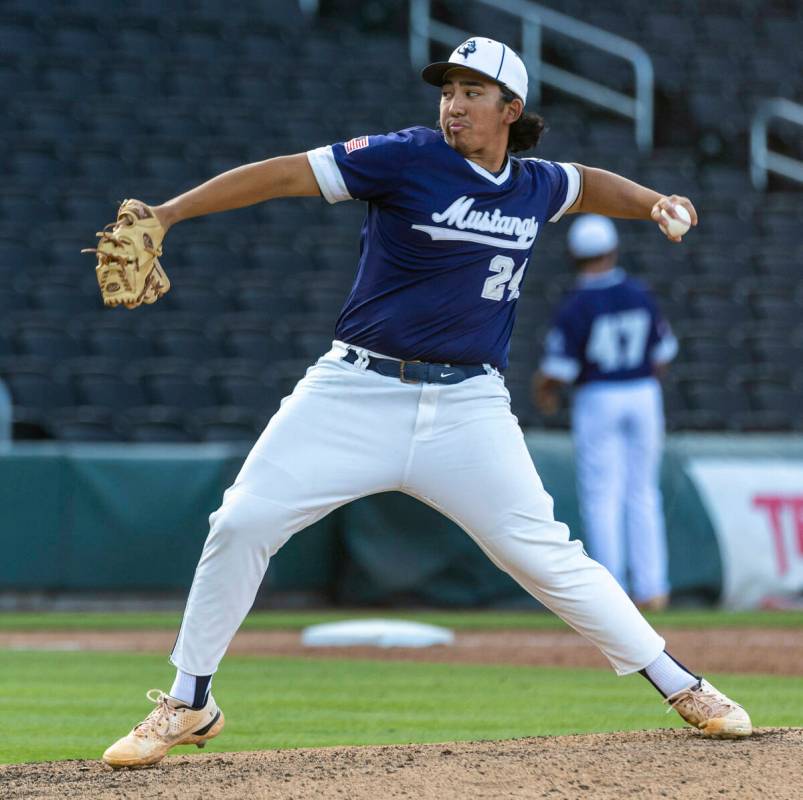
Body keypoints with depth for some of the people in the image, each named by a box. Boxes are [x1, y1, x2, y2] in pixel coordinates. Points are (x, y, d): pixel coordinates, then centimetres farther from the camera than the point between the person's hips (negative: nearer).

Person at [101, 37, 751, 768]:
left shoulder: (537, 187, 8)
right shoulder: (408, 159, -8)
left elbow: (587, 186, 33)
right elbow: (284, 174, -14)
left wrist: (653, 204, 15)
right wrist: (162, 215, -21)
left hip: (467, 407, 2)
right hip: (356, 394, -2)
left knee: (543, 553, -4)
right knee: (243, 523, -11)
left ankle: (682, 687, 10)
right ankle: (189, 705, 6)